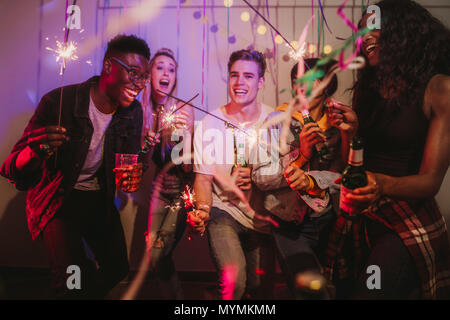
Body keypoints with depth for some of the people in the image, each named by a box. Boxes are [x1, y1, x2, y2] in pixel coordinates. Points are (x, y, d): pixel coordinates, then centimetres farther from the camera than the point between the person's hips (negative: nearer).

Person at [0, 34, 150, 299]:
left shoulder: (133, 111, -8)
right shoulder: (59, 102, -24)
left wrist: (134, 175, -24)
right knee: (71, 281, -18)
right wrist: (36, 152, -49)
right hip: (59, 200, -5)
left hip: (98, 198, 5)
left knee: (118, 268, 12)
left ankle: (91, 293, 44)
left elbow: (131, 159, 2)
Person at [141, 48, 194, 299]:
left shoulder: (184, 110, -13)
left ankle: (177, 296, 16)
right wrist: (149, 143, -15)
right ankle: (172, 295, 33)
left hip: (183, 188, -5)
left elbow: (187, 166, -18)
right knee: (153, 255, 11)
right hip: (161, 186, 5)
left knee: (158, 258, -7)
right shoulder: (145, 111, -2)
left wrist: (185, 133, -33)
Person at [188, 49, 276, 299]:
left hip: (263, 218, 2)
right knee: (233, 280, -23)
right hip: (223, 211, -2)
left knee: (261, 289, 8)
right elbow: (204, 176, -2)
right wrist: (203, 210, -19)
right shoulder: (210, 123, -4)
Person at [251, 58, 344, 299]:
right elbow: (260, 177, -10)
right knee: (310, 288, -16)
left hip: (328, 220, 3)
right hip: (289, 223, -2)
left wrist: (311, 181, -27)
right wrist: (301, 155, -21)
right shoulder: (278, 120, -3)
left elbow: (342, 176, -7)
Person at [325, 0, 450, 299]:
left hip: (408, 219, -4)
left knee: (367, 292, -23)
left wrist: (382, 185, -31)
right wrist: (352, 130, -8)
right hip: (361, 217, 5)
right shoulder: (367, 88, 10)